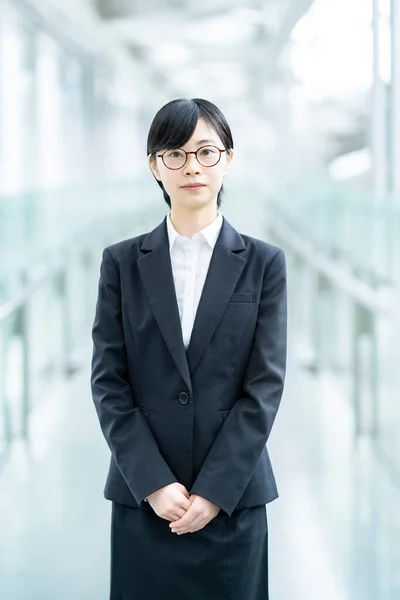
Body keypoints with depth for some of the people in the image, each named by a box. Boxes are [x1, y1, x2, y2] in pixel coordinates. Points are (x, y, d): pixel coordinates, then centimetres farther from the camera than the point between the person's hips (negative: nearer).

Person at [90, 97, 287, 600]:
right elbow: (108, 382, 0)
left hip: (233, 496, 0)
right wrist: (154, 483, -10)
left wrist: (215, 490, -10)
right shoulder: (122, 262, 5)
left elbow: (266, 385, -3)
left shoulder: (263, 263, 3)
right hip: (142, 499, 1)